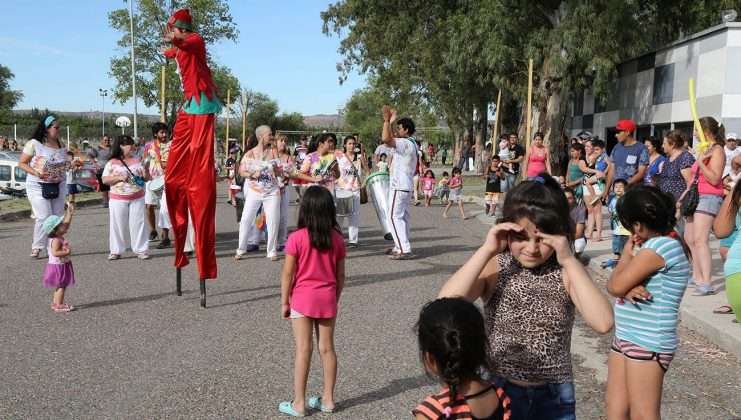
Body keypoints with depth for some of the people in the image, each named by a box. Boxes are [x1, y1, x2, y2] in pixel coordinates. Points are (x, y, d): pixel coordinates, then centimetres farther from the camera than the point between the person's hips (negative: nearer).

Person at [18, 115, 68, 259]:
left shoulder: (60, 144, 7)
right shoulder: (34, 144, -10)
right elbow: (21, 163, -6)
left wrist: (70, 165, -1)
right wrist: (36, 173, -19)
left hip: (58, 186, 5)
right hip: (38, 186, -5)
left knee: (58, 217, 6)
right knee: (44, 217, -11)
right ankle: (37, 247, 6)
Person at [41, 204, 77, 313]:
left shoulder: (59, 237, 6)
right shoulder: (56, 240, -23)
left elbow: (67, 222, 13)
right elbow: (55, 253, -34)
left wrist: (69, 212, 11)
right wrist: (66, 252, -29)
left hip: (62, 266, 10)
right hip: (58, 266, -10)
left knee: (60, 286, 18)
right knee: (61, 286, -5)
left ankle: (55, 303, 28)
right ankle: (59, 305, -2)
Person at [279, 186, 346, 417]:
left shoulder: (296, 238, -12)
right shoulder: (337, 238, -2)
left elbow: (288, 274, -9)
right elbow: (340, 275, 4)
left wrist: (284, 302, 0)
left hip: (303, 298, -3)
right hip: (328, 298, 3)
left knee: (303, 350, 1)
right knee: (327, 348, 10)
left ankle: (299, 403, 8)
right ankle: (328, 399, 20)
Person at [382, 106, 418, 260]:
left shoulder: (406, 143, -17)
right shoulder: (410, 143, 14)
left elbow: (386, 139, -30)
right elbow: (391, 140, 25)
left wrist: (387, 120, -21)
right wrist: (391, 122, 21)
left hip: (399, 186, -10)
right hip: (406, 186, 10)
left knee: (394, 217, -10)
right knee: (402, 217, 12)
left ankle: (404, 250, -13)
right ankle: (400, 247, 19)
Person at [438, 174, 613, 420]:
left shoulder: (566, 272, -7)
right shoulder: (495, 267, -8)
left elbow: (603, 323, -22)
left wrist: (569, 260, -21)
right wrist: (486, 251, -22)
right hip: (499, 391, 0)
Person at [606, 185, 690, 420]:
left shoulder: (659, 246, -18)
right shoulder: (650, 245, 11)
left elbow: (616, 286, -18)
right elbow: (613, 286, 7)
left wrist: (626, 253, -2)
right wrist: (628, 289, -16)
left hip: (647, 344, -9)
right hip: (626, 338, 9)